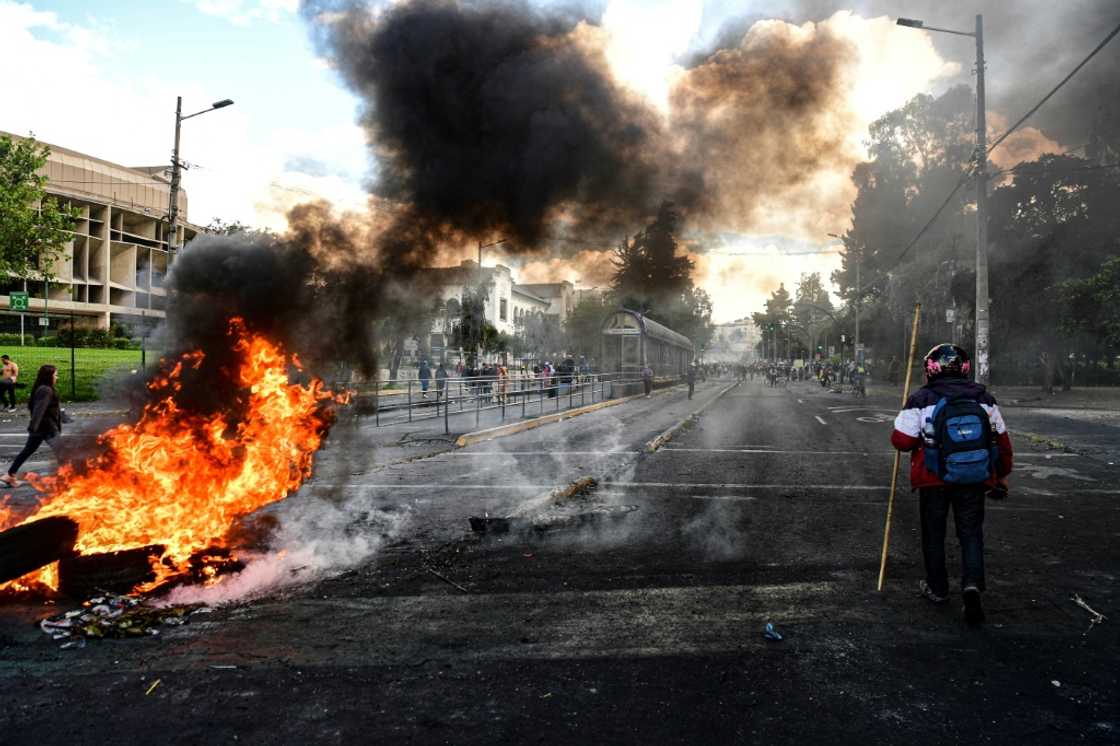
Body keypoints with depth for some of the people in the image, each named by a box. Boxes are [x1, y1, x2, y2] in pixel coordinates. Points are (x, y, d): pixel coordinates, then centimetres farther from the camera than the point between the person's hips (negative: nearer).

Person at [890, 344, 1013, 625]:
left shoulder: (920, 401, -12)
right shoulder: (984, 399, 1)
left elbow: (902, 440, -11)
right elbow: (1002, 441, 7)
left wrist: (921, 437, 13)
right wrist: (1001, 476, 18)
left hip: (934, 481, -2)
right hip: (974, 482, 2)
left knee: (934, 534, 13)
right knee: (971, 532, 11)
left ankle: (937, 588, 24)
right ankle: (972, 584, -8)